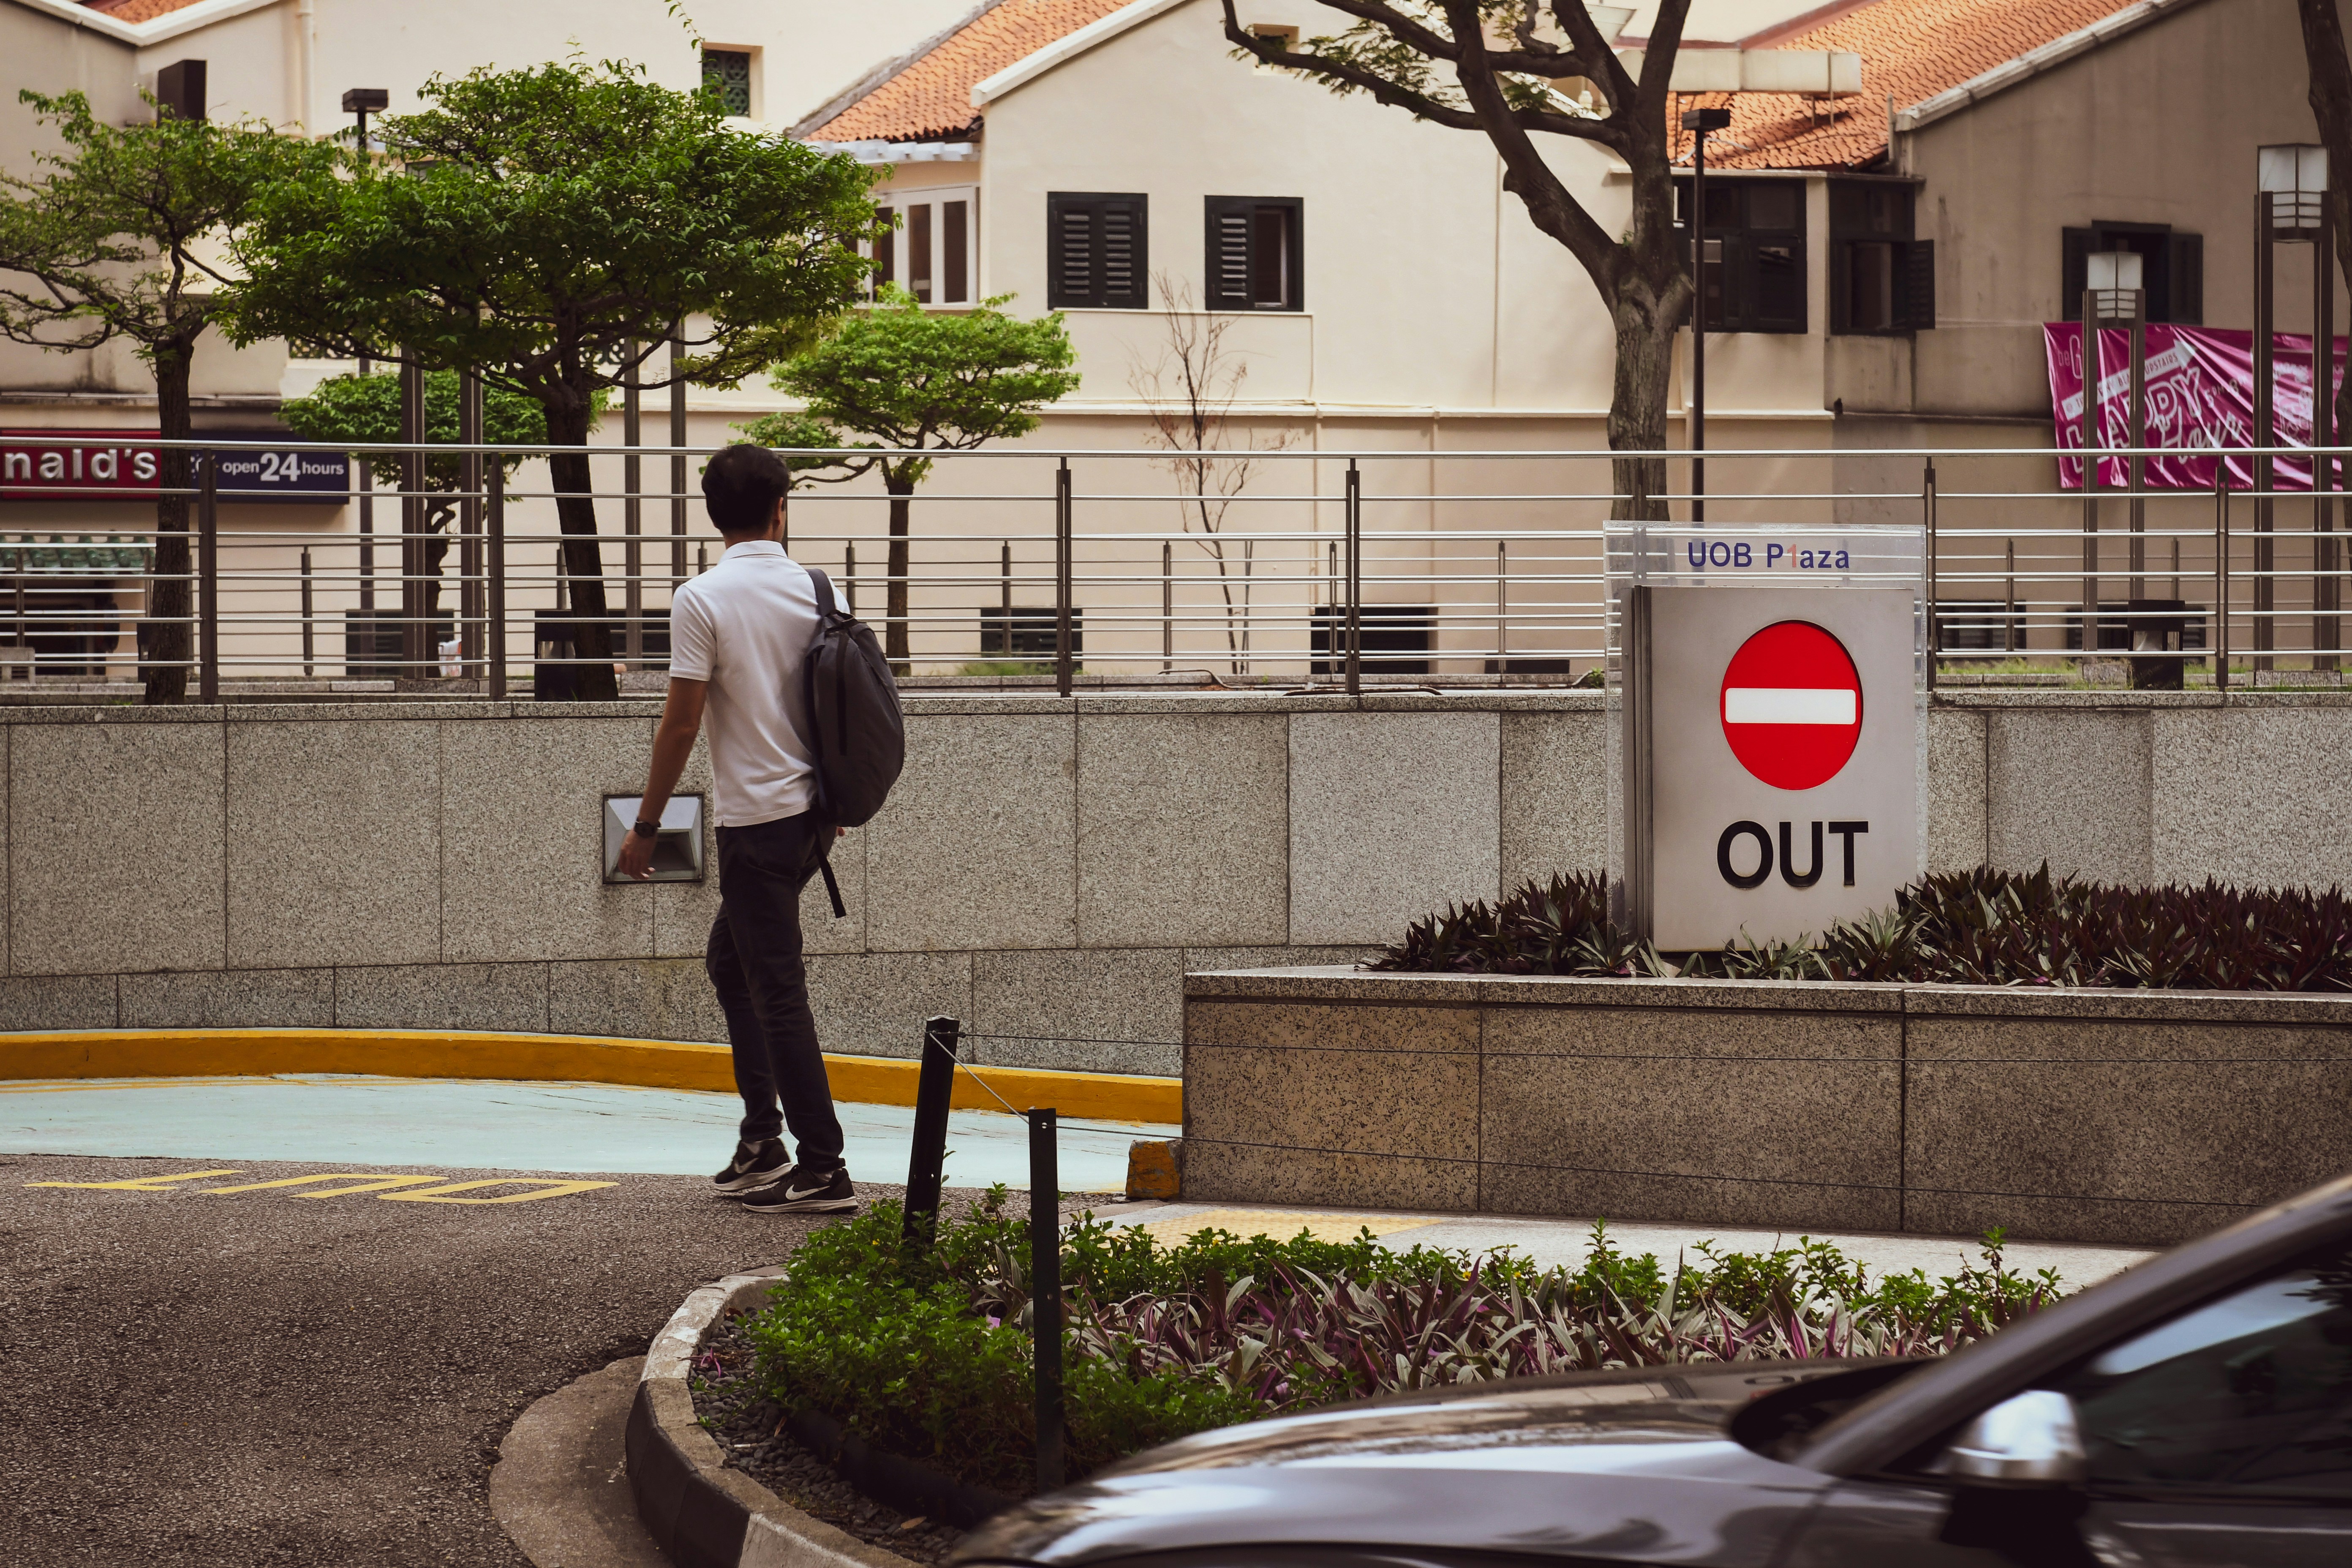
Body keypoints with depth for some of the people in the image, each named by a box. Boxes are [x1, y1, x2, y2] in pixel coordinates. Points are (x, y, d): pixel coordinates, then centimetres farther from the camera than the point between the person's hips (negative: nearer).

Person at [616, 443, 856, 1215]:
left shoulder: (702, 600, -12)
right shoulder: (817, 590, 4)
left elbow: (682, 722, -13)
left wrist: (646, 825, -4)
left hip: (756, 818, -7)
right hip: (813, 808, 7)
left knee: (778, 992, -2)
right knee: (731, 961, 21)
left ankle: (823, 1170, -2)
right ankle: (762, 1138, 16)